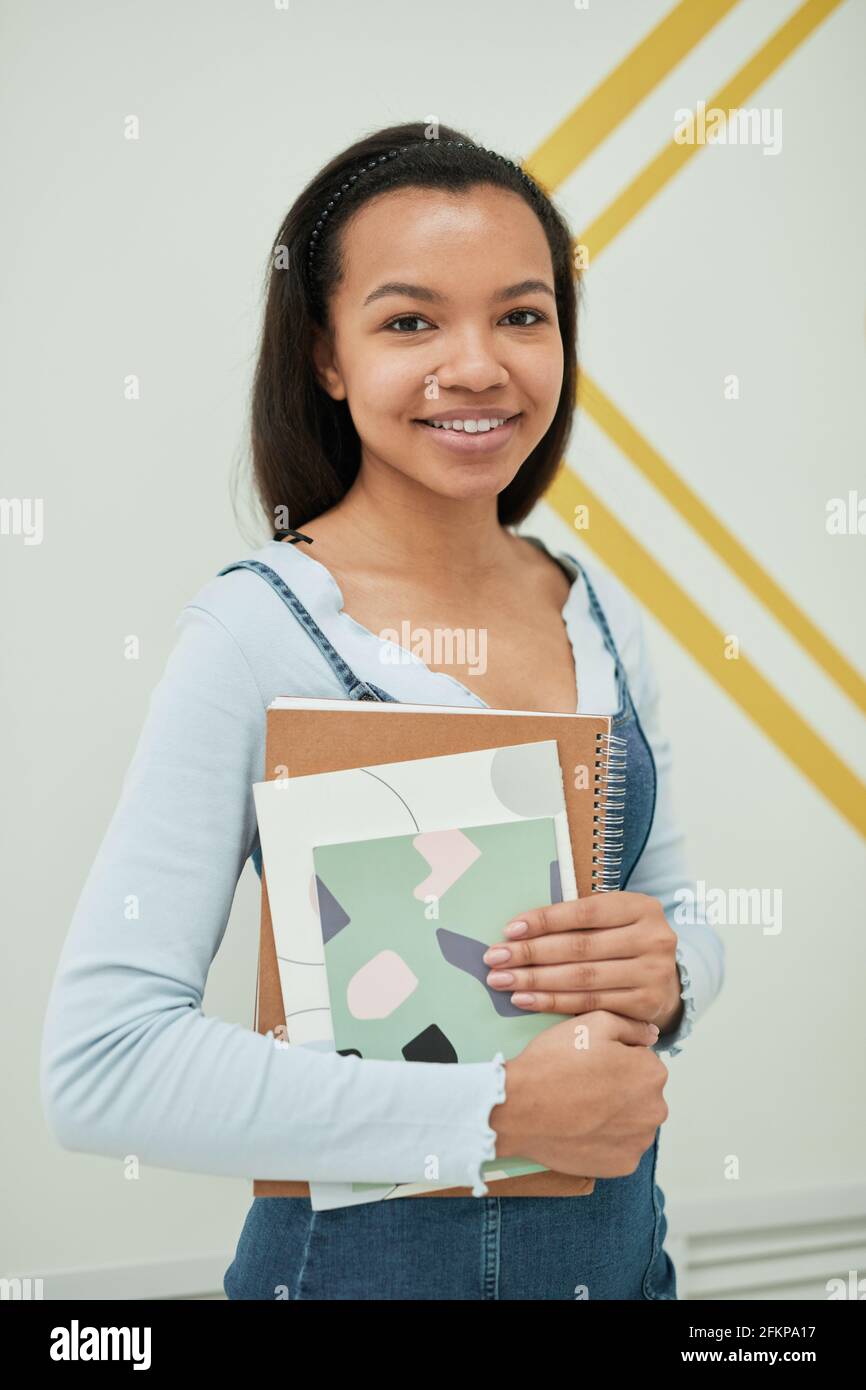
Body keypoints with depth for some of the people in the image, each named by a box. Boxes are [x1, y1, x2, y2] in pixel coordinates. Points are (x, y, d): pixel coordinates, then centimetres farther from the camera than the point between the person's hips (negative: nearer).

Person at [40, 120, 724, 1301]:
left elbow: (684, 916, 9)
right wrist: (498, 1112, -23)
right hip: (369, 1254, -5)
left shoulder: (604, 618, -1)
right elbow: (100, 1067, -23)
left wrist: (667, 974, -14)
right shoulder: (256, 634, -18)